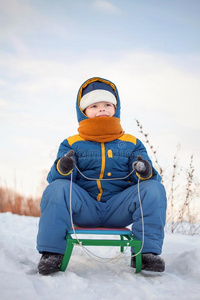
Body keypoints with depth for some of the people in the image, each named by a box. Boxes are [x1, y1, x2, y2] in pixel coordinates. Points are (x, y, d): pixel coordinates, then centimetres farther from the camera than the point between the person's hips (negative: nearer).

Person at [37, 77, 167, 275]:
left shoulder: (131, 144, 11)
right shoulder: (72, 144, 8)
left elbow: (151, 178, 1)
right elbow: (54, 177, -4)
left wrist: (146, 173, -26)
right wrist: (62, 168, -29)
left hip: (118, 210, 1)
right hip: (84, 209, 0)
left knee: (154, 189, -21)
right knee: (57, 188, -27)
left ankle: (146, 251, -14)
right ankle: (52, 251, -16)